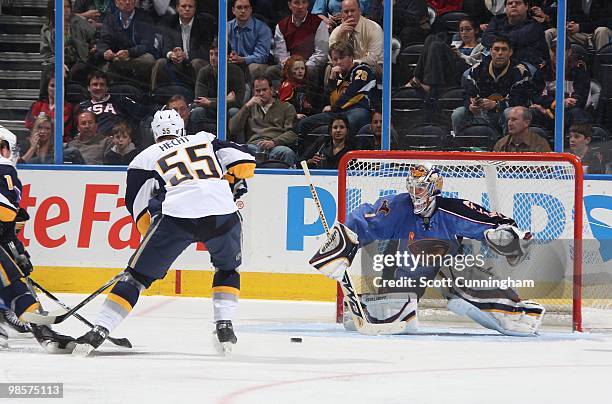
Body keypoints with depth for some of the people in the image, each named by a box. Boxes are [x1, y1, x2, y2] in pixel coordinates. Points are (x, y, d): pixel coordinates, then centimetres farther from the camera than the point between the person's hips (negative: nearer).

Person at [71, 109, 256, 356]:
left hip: (176, 215, -2)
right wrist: (231, 182, 36)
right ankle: (224, 326, 16)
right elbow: (244, 161, 18)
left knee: (137, 275, 7)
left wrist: (151, 231, 27)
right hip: (222, 212, 2)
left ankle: (100, 330, -2)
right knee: (228, 268, 30)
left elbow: (138, 206, 15)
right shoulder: (206, 141, 28)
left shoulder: (145, 158, 22)